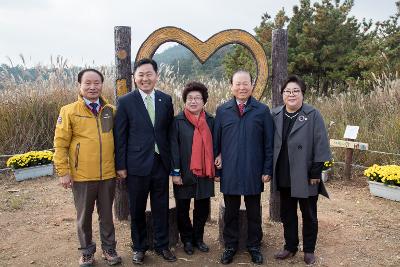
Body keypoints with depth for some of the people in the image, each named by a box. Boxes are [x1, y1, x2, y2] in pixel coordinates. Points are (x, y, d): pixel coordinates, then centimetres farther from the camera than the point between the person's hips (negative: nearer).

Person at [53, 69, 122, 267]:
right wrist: (63, 172, -8)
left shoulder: (110, 110, 2)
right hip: (82, 176, -2)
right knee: (84, 216, 14)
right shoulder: (69, 111, -6)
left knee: (106, 214, 15)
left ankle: (109, 249, 33)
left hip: (108, 175, 2)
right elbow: (60, 144, -5)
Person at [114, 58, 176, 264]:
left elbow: (169, 131, 9)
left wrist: (171, 159, 7)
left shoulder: (166, 99, 4)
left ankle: (162, 245, 31)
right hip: (137, 163, -2)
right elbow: (120, 136, -4)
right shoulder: (126, 102, -5)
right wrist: (121, 165, -6)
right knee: (137, 209, 12)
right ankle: (139, 247, 31)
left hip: (161, 162, 2)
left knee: (161, 207, 12)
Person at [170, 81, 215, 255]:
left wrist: (215, 170, 5)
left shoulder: (210, 121, 4)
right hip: (184, 173, -2)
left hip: (205, 173, 3)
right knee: (183, 209, 10)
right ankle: (187, 239, 28)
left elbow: (213, 145, 8)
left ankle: (198, 238, 30)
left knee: (203, 208, 11)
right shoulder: (178, 121, -4)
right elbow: (174, 148, -7)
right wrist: (175, 172, -11)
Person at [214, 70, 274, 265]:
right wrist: (216, 159, 1)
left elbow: (268, 143, -1)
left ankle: (254, 246, 30)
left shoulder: (262, 110, -1)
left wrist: (267, 169, -3)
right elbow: (216, 140, 7)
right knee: (231, 212, 13)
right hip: (229, 171, 1)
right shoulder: (222, 110, 3)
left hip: (253, 172, -1)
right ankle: (230, 246, 29)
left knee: (254, 212, 13)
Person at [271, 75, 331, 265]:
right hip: (284, 177, 4)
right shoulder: (275, 115, 4)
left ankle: (309, 250, 28)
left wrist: (315, 173, -12)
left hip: (305, 177, -4)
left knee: (309, 215, 11)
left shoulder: (313, 115, -8)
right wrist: (271, 170, 6)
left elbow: (320, 146, -10)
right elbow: (271, 144, 9)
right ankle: (290, 247, 32)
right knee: (287, 214, 16)